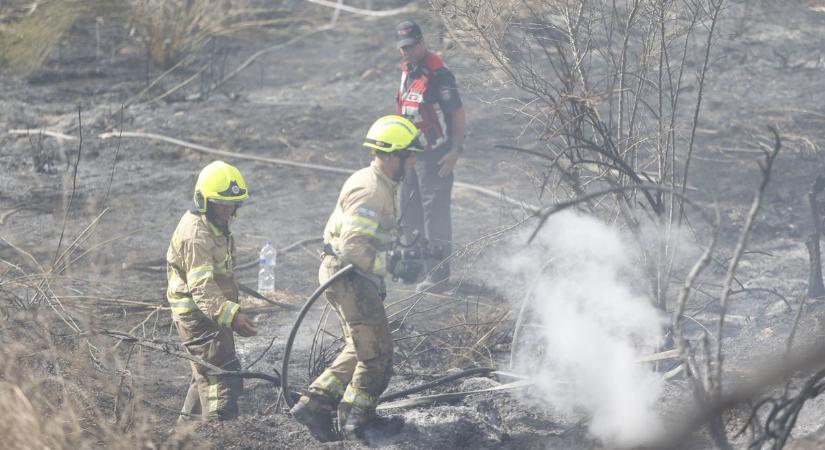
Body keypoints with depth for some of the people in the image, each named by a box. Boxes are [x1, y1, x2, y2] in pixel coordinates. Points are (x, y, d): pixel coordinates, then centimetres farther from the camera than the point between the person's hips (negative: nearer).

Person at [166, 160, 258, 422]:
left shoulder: (216, 224, 11)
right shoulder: (196, 235, -23)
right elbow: (202, 288, -32)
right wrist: (231, 315, -45)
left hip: (212, 313, 10)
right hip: (198, 315, -10)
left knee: (206, 377, 21)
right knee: (224, 380, -14)